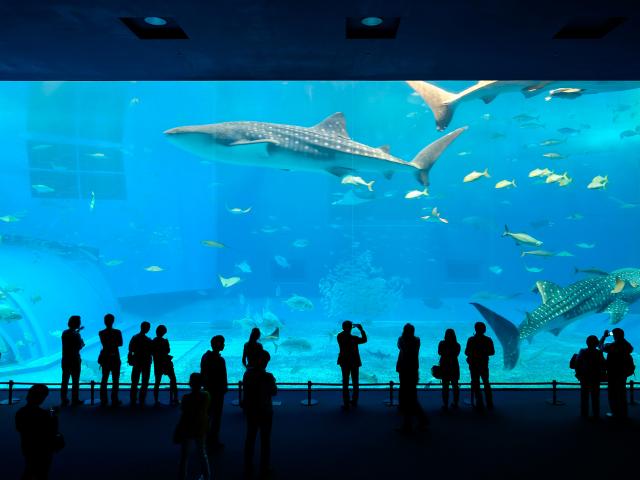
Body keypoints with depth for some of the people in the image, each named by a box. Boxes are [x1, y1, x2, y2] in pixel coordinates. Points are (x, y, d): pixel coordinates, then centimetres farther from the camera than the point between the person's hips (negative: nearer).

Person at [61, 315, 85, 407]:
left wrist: (77, 331, 29)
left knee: (65, 380, 13)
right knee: (75, 381, 5)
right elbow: (79, 347, -14)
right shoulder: (76, 335, -17)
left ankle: (63, 399, 18)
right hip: (74, 360, -6)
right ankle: (75, 400, 9)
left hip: (65, 360, 6)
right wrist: (82, 343, 6)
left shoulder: (64, 333, 1)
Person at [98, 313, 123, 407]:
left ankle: (103, 400, 13)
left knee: (104, 379, 13)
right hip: (115, 358, -3)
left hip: (105, 358, 3)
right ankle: (114, 400, 4)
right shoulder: (117, 332, -11)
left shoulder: (101, 333, -3)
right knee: (115, 380, 6)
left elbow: (104, 344, 3)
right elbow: (120, 343, -8)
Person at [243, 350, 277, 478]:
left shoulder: (247, 373, -7)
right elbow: (274, 392, -11)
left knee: (250, 438, 18)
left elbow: (246, 389, 5)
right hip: (264, 411, -5)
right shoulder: (267, 376, -22)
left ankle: (248, 468, 27)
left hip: (250, 411, 5)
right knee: (265, 440, 11)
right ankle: (264, 469, 20)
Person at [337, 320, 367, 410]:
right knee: (355, 382, 16)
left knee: (345, 383, 8)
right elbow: (364, 340, -4)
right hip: (354, 362, -2)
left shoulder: (339, 336, -11)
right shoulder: (354, 338, -20)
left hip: (344, 362, 2)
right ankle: (354, 402, 23)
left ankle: (346, 404, 5)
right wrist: (361, 329, -1)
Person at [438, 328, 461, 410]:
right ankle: (455, 403, 22)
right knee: (455, 385, 15)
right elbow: (456, 354, 4)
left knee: (445, 386, 5)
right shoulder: (457, 345, -9)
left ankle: (445, 405, 5)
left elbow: (439, 353, 1)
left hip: (444, 367, -1)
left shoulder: (442, 344, -11)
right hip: (454, 367, 1)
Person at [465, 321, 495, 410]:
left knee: (475, 384, 5)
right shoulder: (488, 340, -5)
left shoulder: (471, 340, -13)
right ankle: (489, 404, 21)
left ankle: (480, 404, 4)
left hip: (474, 365, -3)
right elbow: (492, 352, 2)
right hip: (484, 365, 3)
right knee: (486, 383, 18)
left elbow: (466, 352, -11)